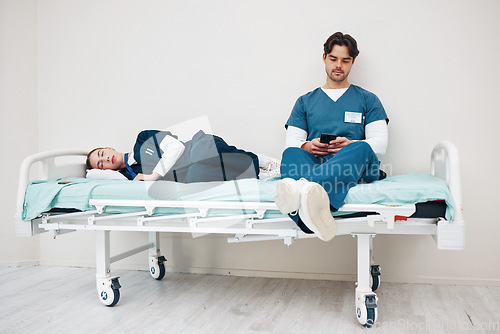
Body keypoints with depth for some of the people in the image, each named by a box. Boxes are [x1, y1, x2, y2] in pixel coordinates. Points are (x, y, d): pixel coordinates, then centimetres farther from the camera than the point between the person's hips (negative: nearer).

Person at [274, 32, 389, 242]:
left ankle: (303, 187, -63)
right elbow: (292, 141, 15)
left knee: (361, 149, -36)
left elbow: (380, 143, 10)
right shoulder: (305, 102, 26)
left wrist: (350, 146, -11)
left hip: (358, 167, 0)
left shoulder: (368, 100, 23)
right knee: (291, 154, -33)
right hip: (313, 162, 1)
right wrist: (307, 146, -10)